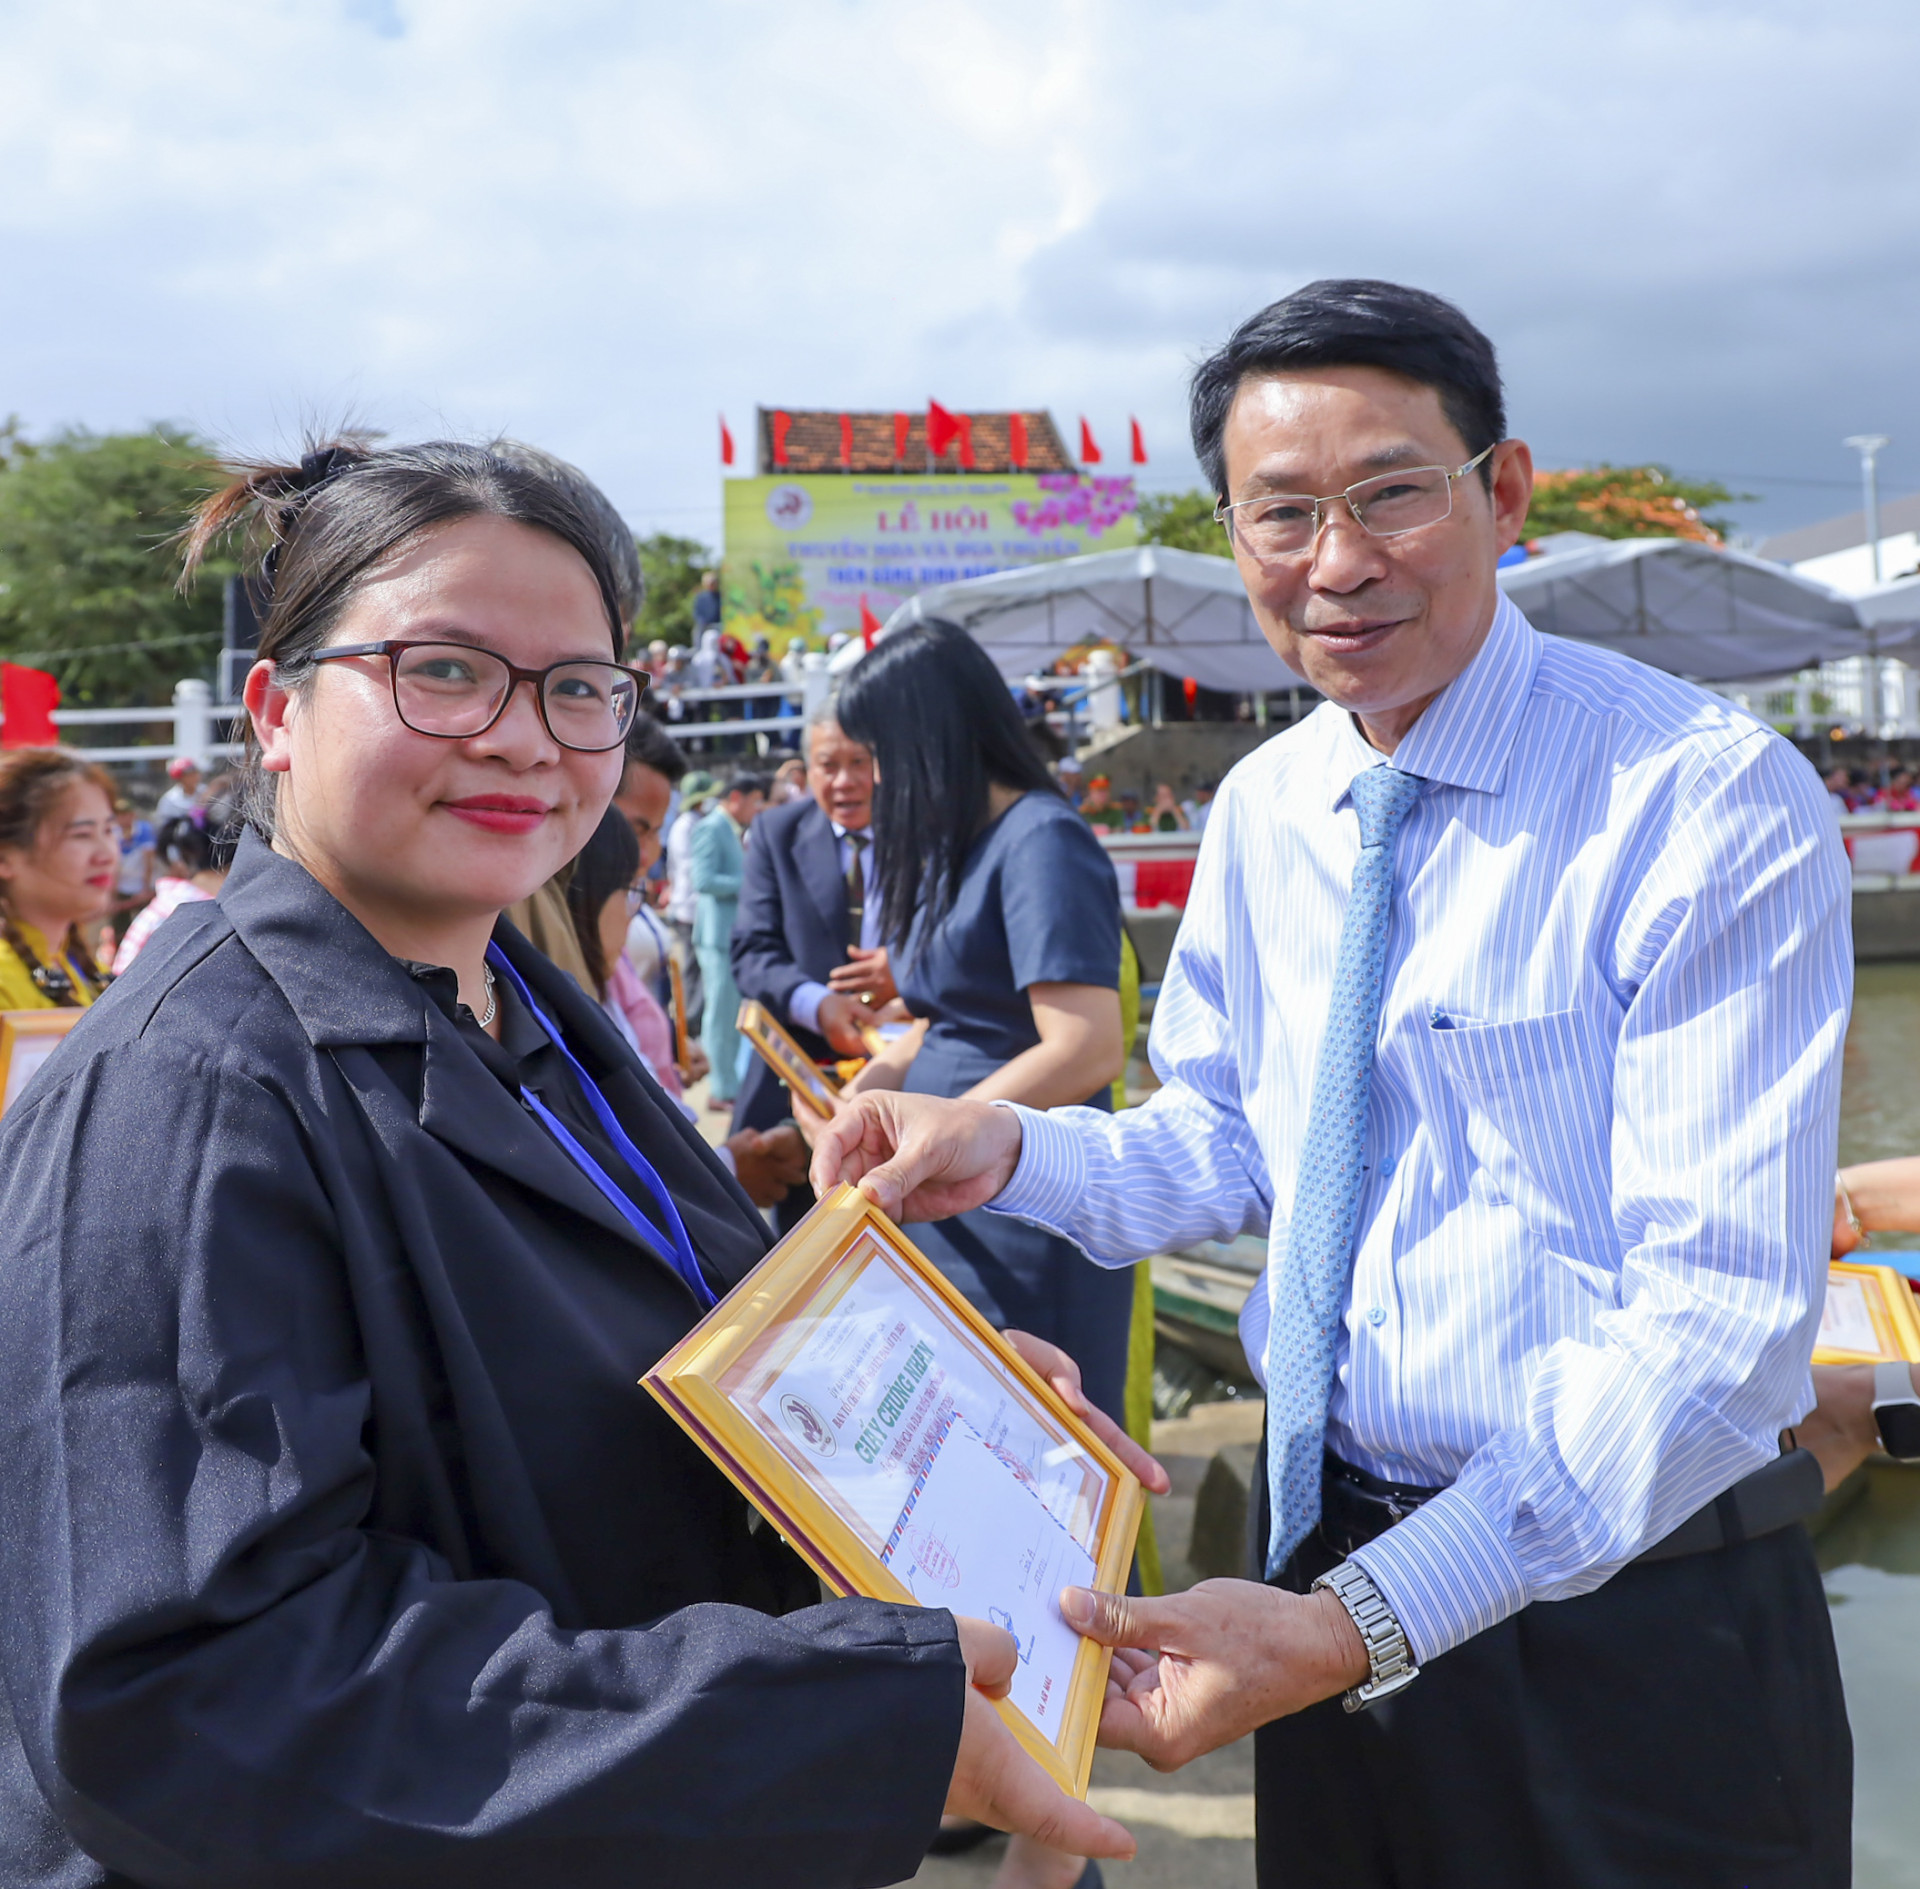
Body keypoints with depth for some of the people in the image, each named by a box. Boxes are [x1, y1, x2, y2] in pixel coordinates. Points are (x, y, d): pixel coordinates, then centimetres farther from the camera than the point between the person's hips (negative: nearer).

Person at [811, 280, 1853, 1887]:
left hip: (1635, 1617, -5)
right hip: (1330, 1565, 5)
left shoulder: (1715, 804, -18)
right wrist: (1011, 1153, -9)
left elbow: (1723, 1314, -23)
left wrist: (1367, 1621, -29)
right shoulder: (1262, 811, 3)